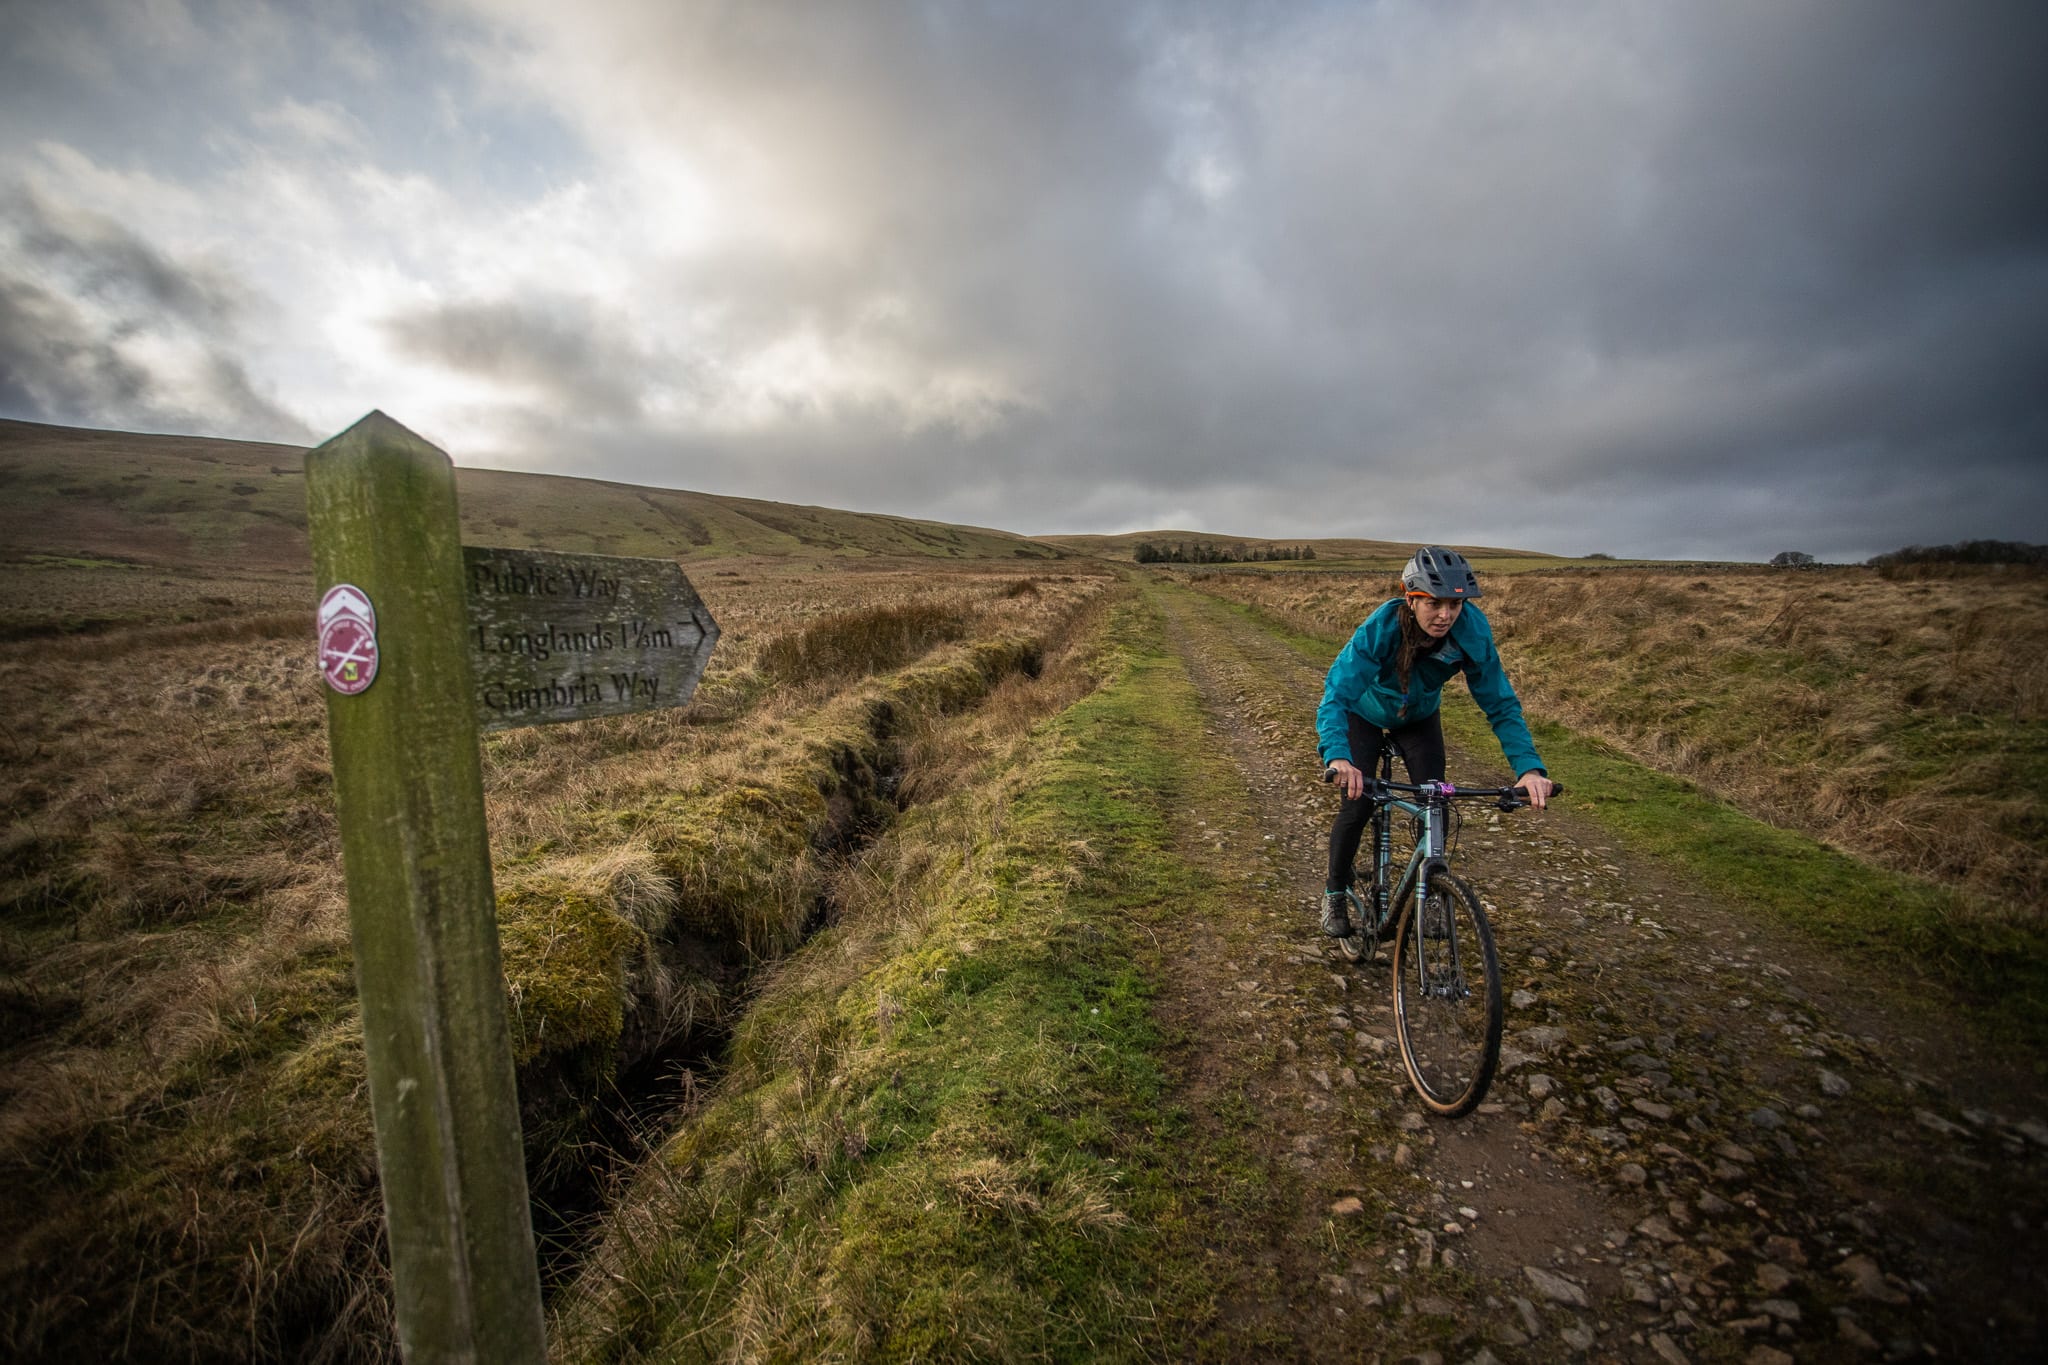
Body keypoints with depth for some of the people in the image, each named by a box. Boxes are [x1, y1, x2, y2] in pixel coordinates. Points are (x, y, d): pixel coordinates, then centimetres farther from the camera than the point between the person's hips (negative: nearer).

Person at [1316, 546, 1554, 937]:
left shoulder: (1472, 632, -30)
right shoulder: (1380, 628, -38)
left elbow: (1500, 704, -23)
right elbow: (1337, 695, -44)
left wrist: (1529, 767, -37)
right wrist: (1337, 756, -61)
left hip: (1420, 718, 3)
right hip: (1365, 715, -3)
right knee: (1357, 804, -11)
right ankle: (1335, 891, 13)